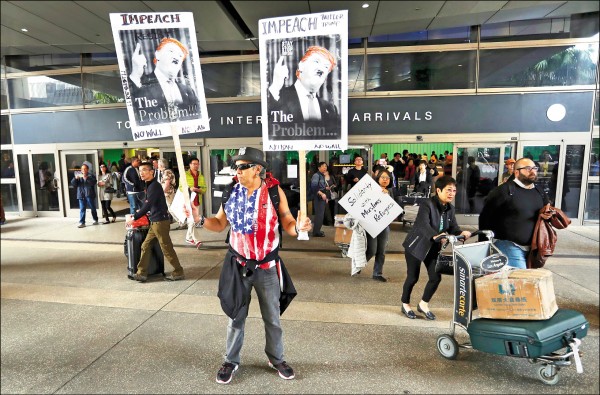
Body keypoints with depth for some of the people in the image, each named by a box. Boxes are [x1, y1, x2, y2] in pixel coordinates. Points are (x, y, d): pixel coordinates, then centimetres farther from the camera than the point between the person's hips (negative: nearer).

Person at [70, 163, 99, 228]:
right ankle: (82, 223, -3)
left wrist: (86, 178, -28)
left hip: (89, 195, -2)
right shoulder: (79, 176, 14)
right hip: (81, 195, 3)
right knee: (82, 210, -2)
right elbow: (73, 183, 5)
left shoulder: (91, 176, 3)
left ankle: (95, 220, 23)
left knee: (93, 208, 8)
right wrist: (76, 178, -14)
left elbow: (94, 182, -16)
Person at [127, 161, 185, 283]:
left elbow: (148, 205, -21)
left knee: (167, 248, -1)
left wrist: (134, 218, -16)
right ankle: (142, 273, 19)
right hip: (155, 222, 9)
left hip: (161, 221, -9)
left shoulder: (154, 186, -16)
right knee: (145, 246, 11)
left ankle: (178, 273, 10)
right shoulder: (149, 185, 14)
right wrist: (139, 212, 26)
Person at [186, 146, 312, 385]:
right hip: (238, 264, 2)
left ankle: (276, 358, 39)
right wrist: (200, 220, -13)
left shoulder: (274, 191, -12)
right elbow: (220, 224, 4)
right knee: (236, 316, 17)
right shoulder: (232, 192, -3)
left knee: (272, 316, 16)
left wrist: (299, 226, -31)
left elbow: (287, 224, -9)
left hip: (267, 266, -2)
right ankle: (231, 361, 38)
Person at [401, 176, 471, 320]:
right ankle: (405, 305, 26)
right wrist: (435, 236, -54)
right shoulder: (427, 204, -22)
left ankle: (423, 304, 26)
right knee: (413, 277, 3)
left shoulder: (450, 209, 2)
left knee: (436, 277, 3)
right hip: (416, 246, -6)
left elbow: (453, 228, -3)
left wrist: (461, 233, -25)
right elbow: (423, 224, -36)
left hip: (433, 247, 7)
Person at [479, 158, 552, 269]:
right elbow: (486, 215, -11)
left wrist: (547, 215, 2)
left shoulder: (540, 191, 11)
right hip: (510, 246, -8)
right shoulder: (504, 190, -12)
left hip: (533, 247, 8)